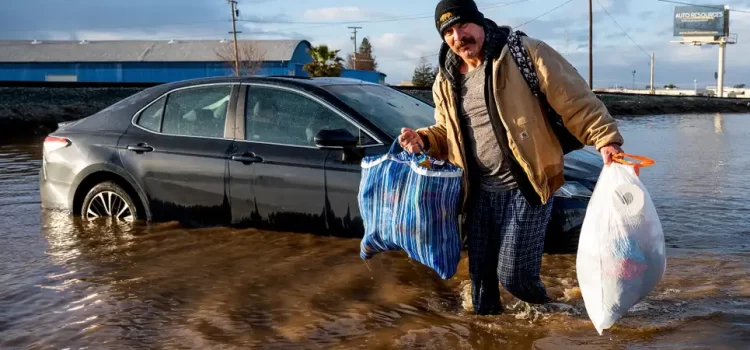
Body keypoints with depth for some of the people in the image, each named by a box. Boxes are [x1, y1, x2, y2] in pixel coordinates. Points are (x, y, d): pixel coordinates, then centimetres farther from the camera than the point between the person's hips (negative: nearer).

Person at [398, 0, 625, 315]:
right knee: (480, 270, 14)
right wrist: (423, 140, 1)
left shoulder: (525, 53, -10)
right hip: (481, 190, 6)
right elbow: (446, 132, 22)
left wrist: (606, 139, -23)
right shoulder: (446, 81, 9)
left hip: (526, 187, -6)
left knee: (512, 273, -3)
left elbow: (576, 101, -13)